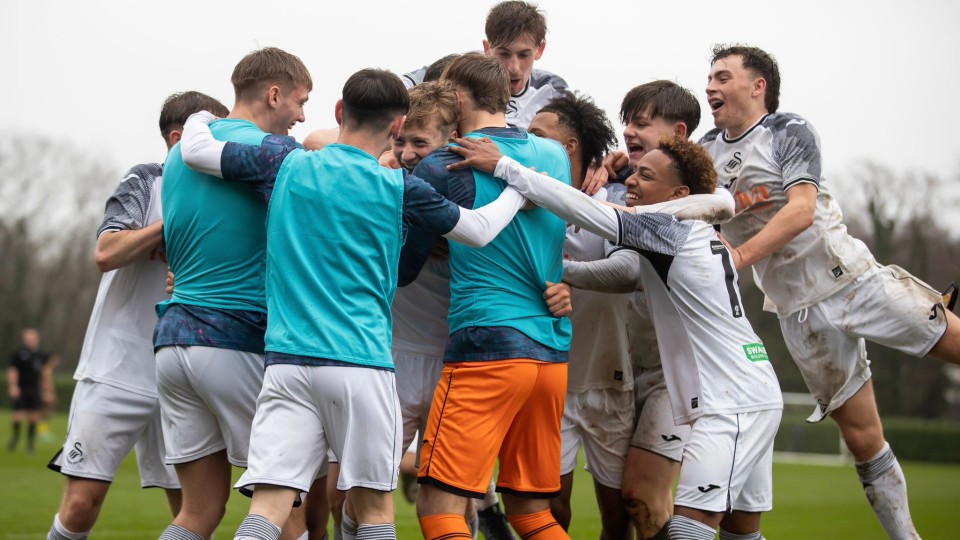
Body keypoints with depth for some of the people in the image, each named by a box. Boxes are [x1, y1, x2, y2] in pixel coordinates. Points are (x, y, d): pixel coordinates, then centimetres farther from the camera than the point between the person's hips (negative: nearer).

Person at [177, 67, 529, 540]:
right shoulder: (400, 188, 3)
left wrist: (201, 118, 37)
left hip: (286, 360, 2)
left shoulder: (286, 164, 6)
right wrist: (519, 189, 34)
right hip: (362, 363, -2)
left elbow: (195, 151, 14)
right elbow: (479, 230, 15)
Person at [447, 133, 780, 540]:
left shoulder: (672, 226, -12)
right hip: (755, 397, 10)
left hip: (734, 403, -10)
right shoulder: (697, 234, 15)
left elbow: (587, 212, -19)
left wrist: (503, 166, -18)